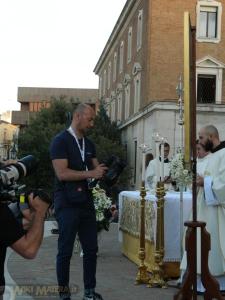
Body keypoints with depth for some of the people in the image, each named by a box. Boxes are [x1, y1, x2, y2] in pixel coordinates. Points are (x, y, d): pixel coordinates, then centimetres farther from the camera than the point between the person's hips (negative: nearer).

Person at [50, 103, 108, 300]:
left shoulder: (89, 144, 14)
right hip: (67, 204, -7)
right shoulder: (61, 141, -8)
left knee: (91, 249, 8)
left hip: (86, 202, 7)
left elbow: (96, 169, 15)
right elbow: (62, 173, -17)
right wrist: (91, 174, -18)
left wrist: (105, 173, -8)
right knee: (65, 251, 3)